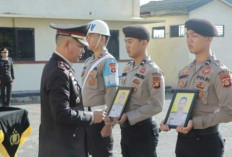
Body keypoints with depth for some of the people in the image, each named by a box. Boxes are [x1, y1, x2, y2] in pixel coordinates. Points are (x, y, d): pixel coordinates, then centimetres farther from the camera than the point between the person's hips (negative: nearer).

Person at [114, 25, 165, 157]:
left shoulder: (153, 71, -15)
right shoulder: (128, 68, 10)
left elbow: (157, 105, -20)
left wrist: (128, 116, -20)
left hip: (143, 130, -8)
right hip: (125, 129, 8)